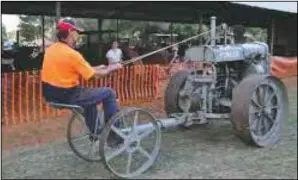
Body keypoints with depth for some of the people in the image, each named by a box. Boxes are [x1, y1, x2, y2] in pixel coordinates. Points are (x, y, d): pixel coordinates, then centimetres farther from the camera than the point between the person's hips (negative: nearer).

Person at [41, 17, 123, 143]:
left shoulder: (51, 49, 6)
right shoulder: (72, 54, -20)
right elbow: (93, 75, -12)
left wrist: (96, 68, 18)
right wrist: (112, 68, 4)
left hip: (52, 94, 9)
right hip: (68, 96, -9)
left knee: (89, 93, 32)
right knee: (109, 93, 4)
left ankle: (96, 132, 39)